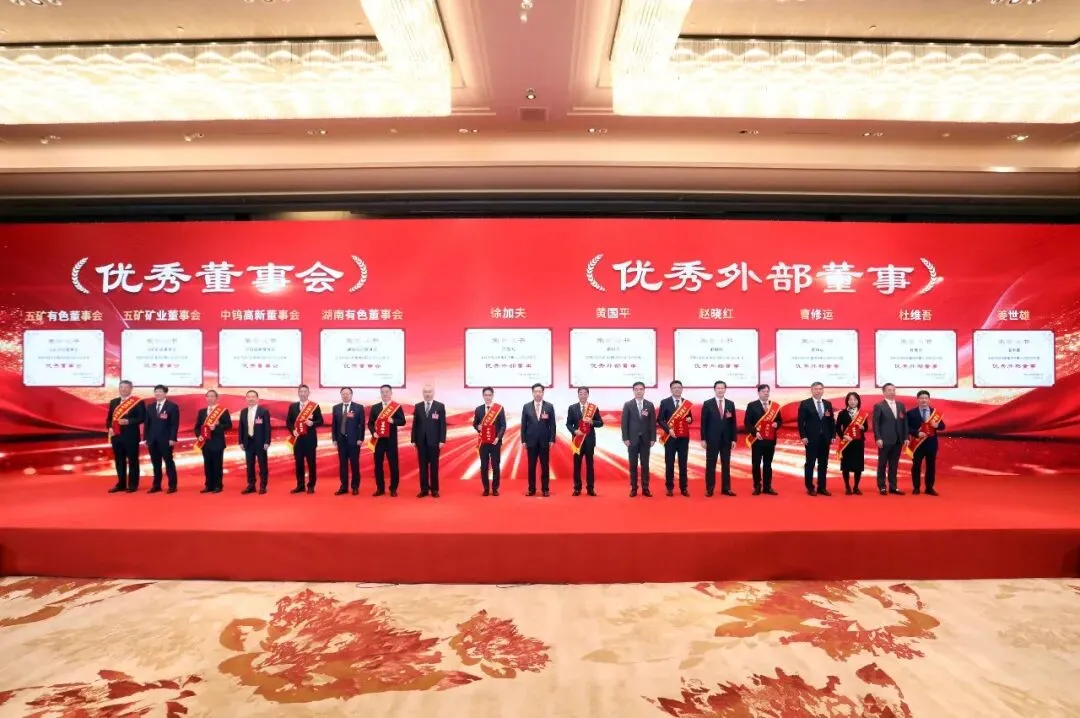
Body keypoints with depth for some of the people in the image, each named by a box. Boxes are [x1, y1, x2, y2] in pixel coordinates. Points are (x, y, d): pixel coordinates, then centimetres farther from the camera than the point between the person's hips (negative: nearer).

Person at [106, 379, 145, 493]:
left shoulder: (138, 402, -4)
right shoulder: (113, 402, 13)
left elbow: (142, 418, -9)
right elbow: (109, 418, 16)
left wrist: (128, 421, -20)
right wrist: (109, 427, -2)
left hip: (131, 437, -5)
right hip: (116, 436, 5)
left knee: (132, 461, 1)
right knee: (119, 461, 11)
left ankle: (133, 485, 7)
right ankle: (121, 484, 20)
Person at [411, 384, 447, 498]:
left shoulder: (440, 406, 1)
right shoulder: (418, 406, 9)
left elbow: (443, 424, -2)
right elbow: (415, 424, 8)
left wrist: (442, 440, -9)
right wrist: (413, 440, 3)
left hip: (434, 441, -2)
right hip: (421, 441, 2)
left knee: (434, 466, 3)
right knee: (423, 466, 5)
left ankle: (434, 489, 10)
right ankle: (424, 489, 11)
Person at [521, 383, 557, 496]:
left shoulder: (549, 407, 2)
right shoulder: (526, 407, 4)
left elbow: (552, 425, 1)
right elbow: (523, 425, 5)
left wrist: (552, 440, -5)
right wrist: (523, 440, 0)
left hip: (545, 441, 0)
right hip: (531, 441, 1)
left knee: (545, 466, 4)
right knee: (531, 466, 5)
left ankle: (545, 489, 12)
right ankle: (531, 489, 12)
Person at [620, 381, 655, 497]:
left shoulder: (650, 405, 5)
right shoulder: (628, 405, 1)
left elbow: (653, 422, 3)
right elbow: (624, 422, -1)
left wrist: (653, 438, -3)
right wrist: (625, 438, -8)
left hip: (645, 439, 1)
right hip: (632, 439, -1)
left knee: (645, 465, 4)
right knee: (633, 465, 3)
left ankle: (645, 489, 10)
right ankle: (633, 488, 9)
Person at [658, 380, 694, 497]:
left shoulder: (687, 403, 9)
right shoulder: (664, 402, -1)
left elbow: (690, 418, 17)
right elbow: (659, 420, -4)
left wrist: (690, 419, -7)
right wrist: (668, 430, -16)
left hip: (684, 437, 3)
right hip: (670, 437, -3)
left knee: (683, 463, 6)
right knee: (669, 463, 2)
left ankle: (684, 488, 13)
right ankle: (669, 487, 12)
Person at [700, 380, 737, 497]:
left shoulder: (731, 404, 6)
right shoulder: (707, 403, -2)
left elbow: (733, 423, 7)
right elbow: (704, 422, -3)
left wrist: (734, 439, 2)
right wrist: (703, 439, -7)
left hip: (726, 439, 3)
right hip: (712, 439, -3)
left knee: (726, 464, 7)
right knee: (710, 465, 2)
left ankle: (726, 488, 13)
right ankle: (709, 489, 8)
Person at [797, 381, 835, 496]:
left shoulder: (828, 404, 11)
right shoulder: (805, 404, -2)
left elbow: (832, 421, 12)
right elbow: (801, 421, -6)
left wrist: (833, 435, 4)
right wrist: (803, 436, -13)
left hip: (825, 438, 4)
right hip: (811, 438, -4)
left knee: (823, 464, 7)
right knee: (810, 463, 1)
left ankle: (822, 487, 15)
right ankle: (810, 488, 7)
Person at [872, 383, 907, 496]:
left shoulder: (901, 405, 13)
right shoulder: (879, 406, -3)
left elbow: (905, 422, 12)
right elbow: (875, 424, -7)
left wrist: (906, 437, 5)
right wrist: (878, 438, -15)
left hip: (898, 440, 5)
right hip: (885, 440, -5)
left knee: (894, 464, 9)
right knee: (882, 464, 2)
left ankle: (893, 487, 15)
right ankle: (882, 487, 7)